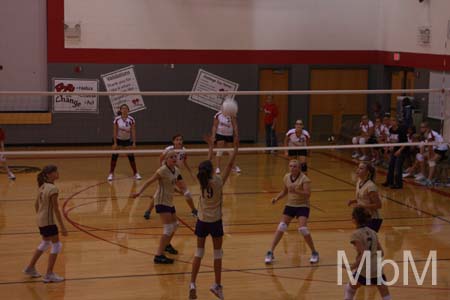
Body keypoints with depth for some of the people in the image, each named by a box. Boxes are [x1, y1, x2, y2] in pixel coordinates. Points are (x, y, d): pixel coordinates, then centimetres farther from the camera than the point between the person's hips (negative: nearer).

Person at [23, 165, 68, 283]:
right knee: (56, 245, 1)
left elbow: (36, 205, 14)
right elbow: (56, 209, -20)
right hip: (48, 221, -9)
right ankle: (49, 274, 4)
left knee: (45, 243, 26)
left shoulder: (43, 186, 6)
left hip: (41, 221, 9)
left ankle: (30, 268, 35)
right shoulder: (53, 189, -20)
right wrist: (62, 227, -16)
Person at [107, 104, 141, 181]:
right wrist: (115, 143, -15)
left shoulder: (131, 119, -12)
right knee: (114, 156, -3)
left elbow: (133, 132, -9)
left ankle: (135, 173, 13)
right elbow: (115, 132, -12)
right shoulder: (117, 119, -15)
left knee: (131, 156, 1)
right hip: (118, 139, -1)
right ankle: (111, 174, 5)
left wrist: (134, 143, -12)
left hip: (127, 140, 1)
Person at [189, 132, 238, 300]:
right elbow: (230, 165, -13)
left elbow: (207, 164, 10)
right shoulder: (218, 182, -16)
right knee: (217, 253, 8)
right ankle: (217, 285, 10)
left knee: (199, 252, 11)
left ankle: (192, 284, 3)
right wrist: (236, 147, -7)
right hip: (215, 222, -4)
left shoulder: (202, 182, -6)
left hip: (202, 221, 4)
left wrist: (211, 147, 21)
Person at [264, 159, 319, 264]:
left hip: (302, 206, -5)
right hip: (290, 205, 5)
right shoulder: (286, 177, 2)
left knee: (302, 229, -19)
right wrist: (277, 198, 2)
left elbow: (308, 194, -25)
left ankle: (314, 253, 0)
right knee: (281, 227, -4)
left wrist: (296, 191, -38)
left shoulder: (304, 179, -16)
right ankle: (270, 252, 4)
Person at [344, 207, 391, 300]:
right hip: (377, 269, 5)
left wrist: (352, 267, -13)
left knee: (349, 289, 21)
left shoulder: (356, 234, -11)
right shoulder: (372, 232, 9)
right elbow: (381, 252, 10)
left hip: (364, 270, -5)